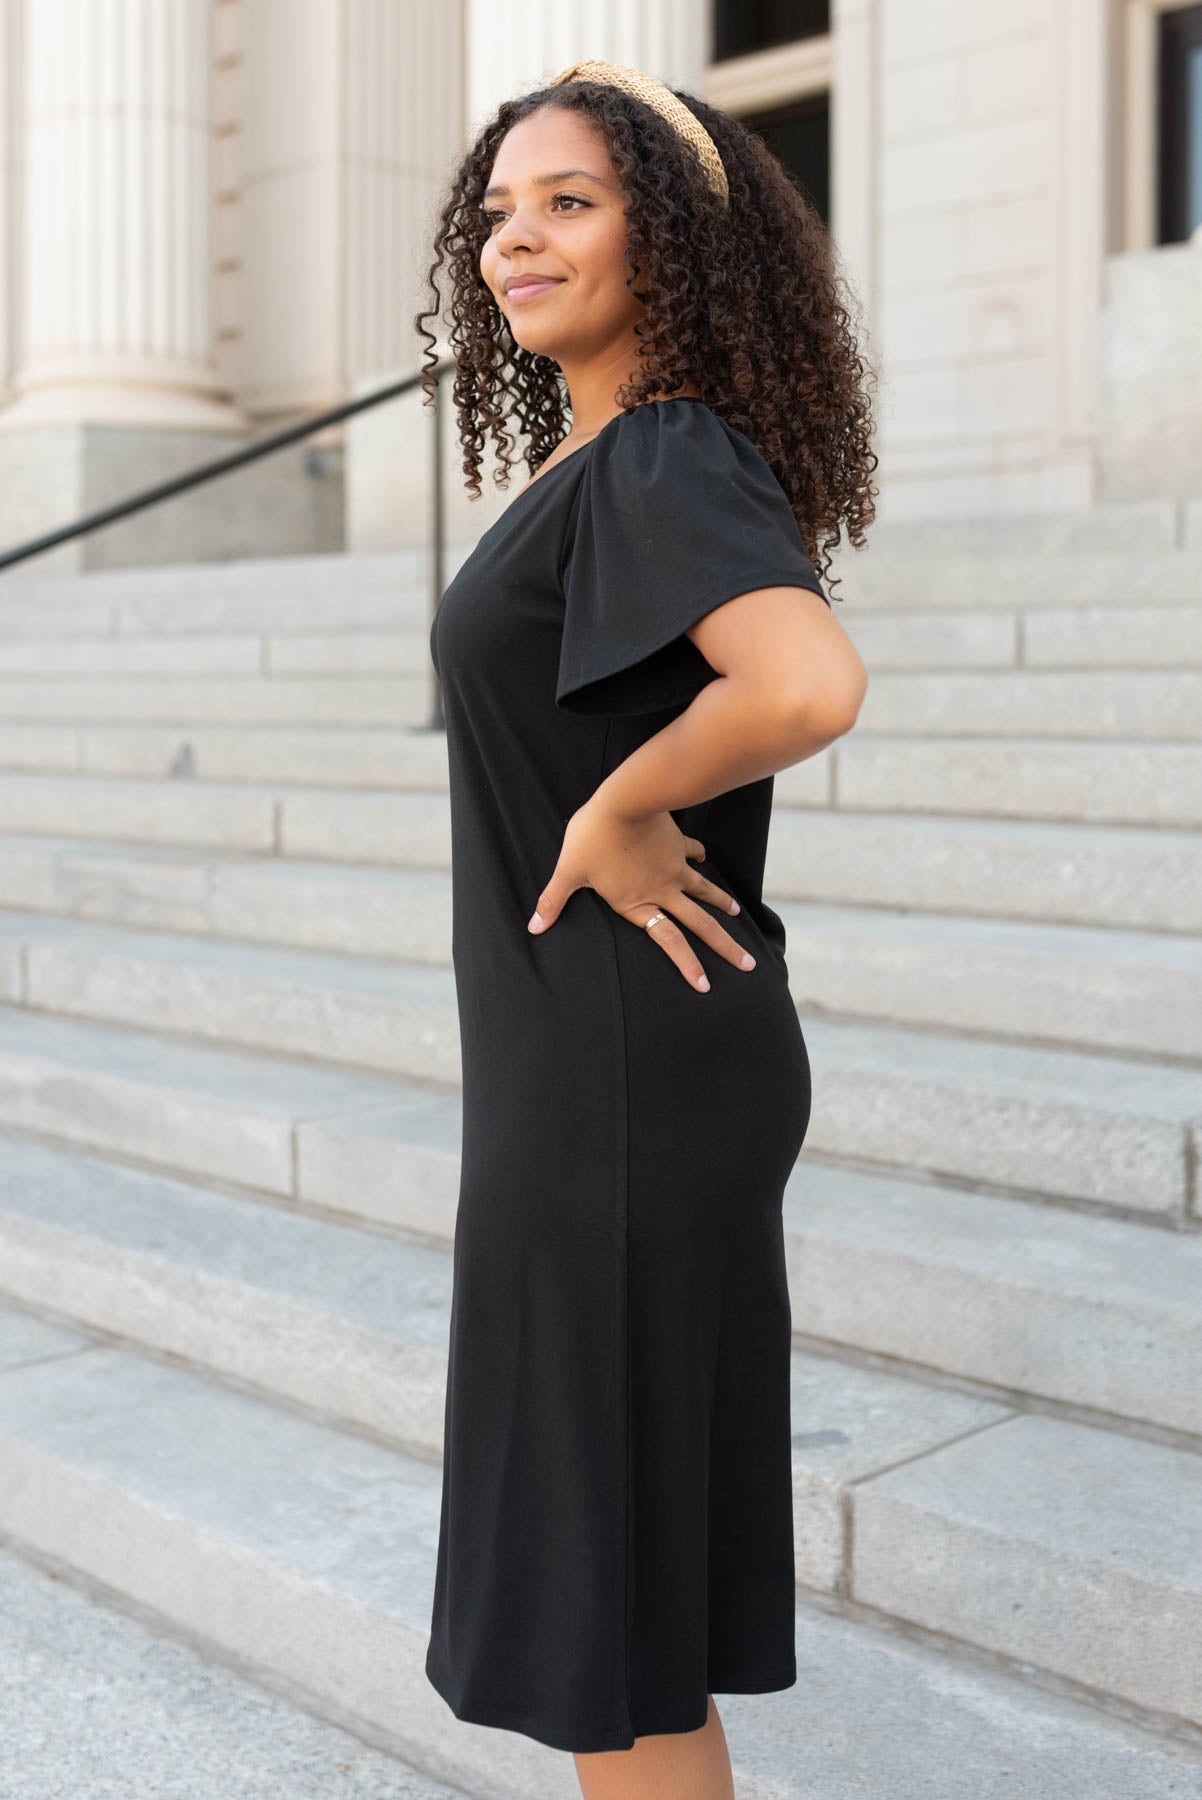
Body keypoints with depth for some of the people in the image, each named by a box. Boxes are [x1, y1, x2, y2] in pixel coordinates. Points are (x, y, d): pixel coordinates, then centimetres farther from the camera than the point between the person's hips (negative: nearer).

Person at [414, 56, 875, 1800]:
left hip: (630, 1078, -10)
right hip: (590, 1064, 10)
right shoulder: (595, 465, 12)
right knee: (614, 1551, 21)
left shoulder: (665, 462, -17)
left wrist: (617, 813, -21)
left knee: (605, 1588, 4)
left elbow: (810, 686, -35)